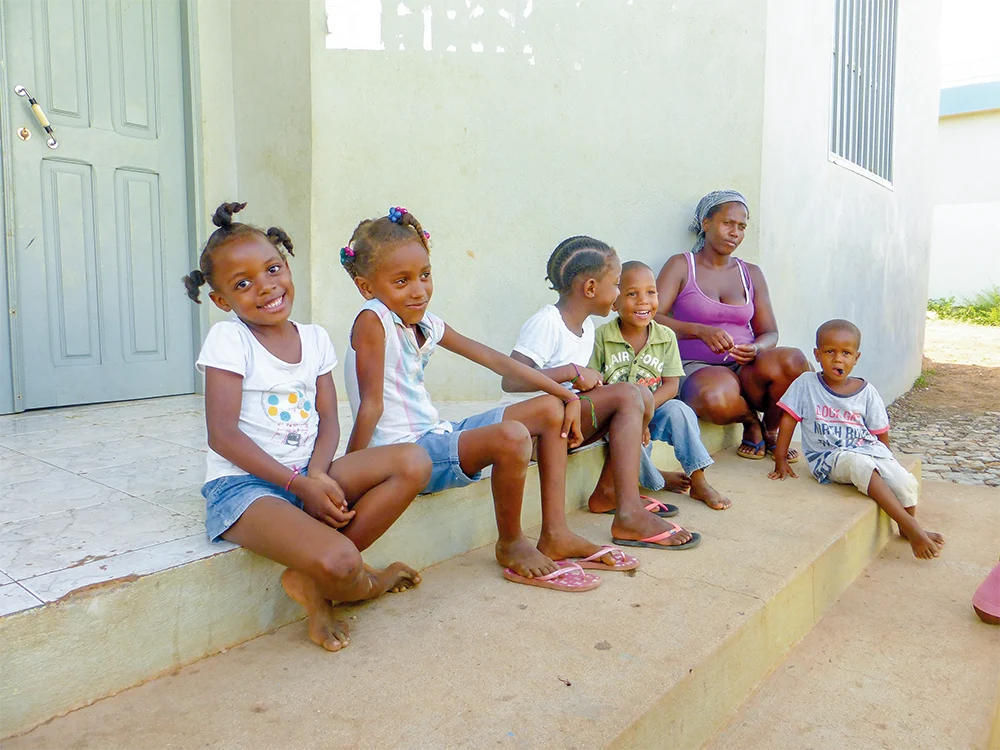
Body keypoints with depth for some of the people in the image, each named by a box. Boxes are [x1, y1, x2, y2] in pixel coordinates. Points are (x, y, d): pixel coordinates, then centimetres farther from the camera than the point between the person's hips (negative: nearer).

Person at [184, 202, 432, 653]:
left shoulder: (314, 339, 9)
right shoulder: (228, 339, -6)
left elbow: (328, 421, 5)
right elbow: (223, 436, -13)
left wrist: (317, 474, -16)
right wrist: (299, 485, -17)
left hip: (309, 475, 6)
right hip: (243, 484, -6)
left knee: (414, 463, -14)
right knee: (339, 562, -31)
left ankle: (311, 579, -9)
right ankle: (367, 583, 10)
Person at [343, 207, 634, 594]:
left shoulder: (427, 324, 7)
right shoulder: (373, 320, -15)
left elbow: (495, 360, 9)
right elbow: (371, 404, -19)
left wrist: (568, 395, 10)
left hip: (436, 435, 9)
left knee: (550, 409, 10)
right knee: (512, 437, -32)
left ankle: (555, 535, 9)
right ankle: (511, 546, -4)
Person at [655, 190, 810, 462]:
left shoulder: (752, 274, 16)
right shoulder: (681, 266, 3)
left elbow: (770, 332, 13)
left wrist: (756, 349, -12)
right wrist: (701, 331, -25)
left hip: (745, 368, 4)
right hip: (698, 368, -4)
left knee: (793, 360, -30)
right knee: (718, 400, -40)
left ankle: (771, 432, 0)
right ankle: (751, 420, -1)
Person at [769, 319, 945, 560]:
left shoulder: (866, 392, 4)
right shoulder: (806, 384, -2)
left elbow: (880, 433, 10)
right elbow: (788, 419, -1)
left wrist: (884, 462, 9)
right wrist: (781, 460, -2)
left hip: (868, 449, 3)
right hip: (828, 457, -3)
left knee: (906, 483, -20)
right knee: (860, 465, -35)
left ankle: (906, 529, 14)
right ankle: (912, 528, -27)